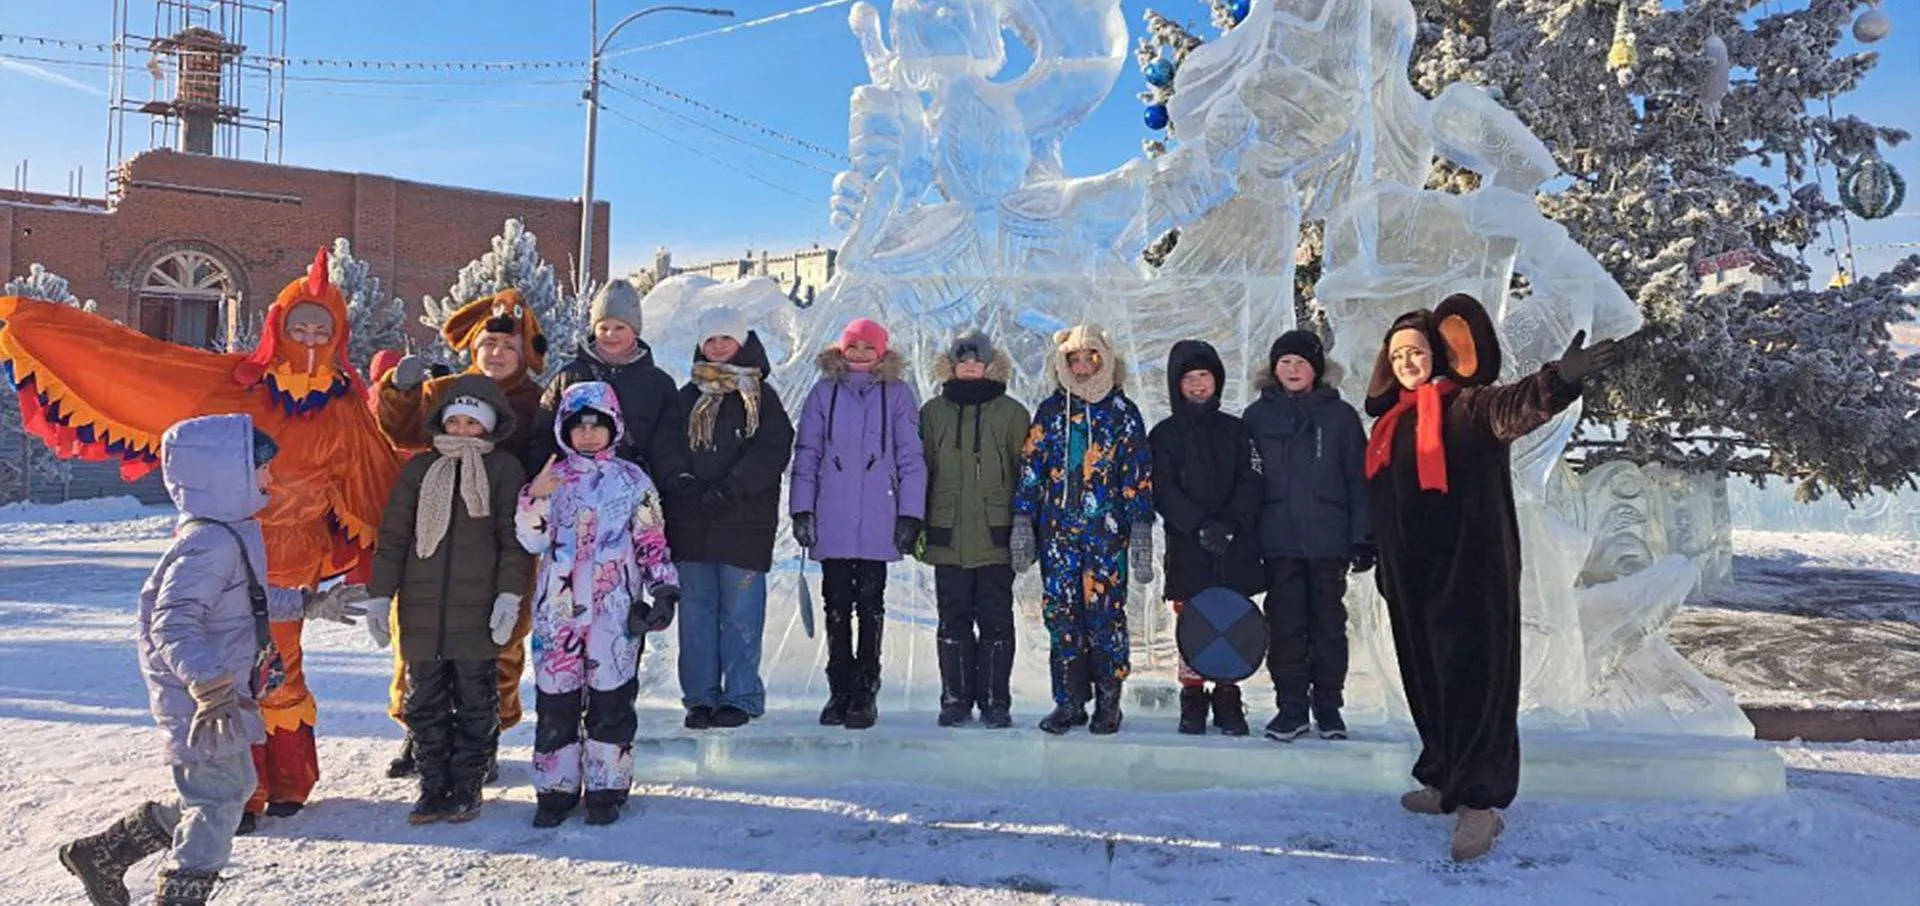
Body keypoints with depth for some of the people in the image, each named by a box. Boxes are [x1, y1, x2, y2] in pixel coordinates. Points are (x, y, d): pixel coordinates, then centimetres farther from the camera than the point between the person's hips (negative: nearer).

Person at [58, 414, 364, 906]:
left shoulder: (231, 533, 9)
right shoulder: (210, 543, -23)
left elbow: (251, 599, 24)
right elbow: (173, 623, -30)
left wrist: (311, 604, 29)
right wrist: (209, 686, -38)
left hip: (221, 690, 11)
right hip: (199, 700, -11)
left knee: (232, 788, 20)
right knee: (219, 802, -1)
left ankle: (102, 852, 31)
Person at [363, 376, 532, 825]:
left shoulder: (504, 469, 4)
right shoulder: (419, 468, 11)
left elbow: (514, 539, 1)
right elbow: (393, 536, 12)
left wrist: (509, 595, -9)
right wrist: (380, 595, 5)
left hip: (478, 610, -3)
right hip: (421, 610, 3)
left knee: (475, 702, 4)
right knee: (425, 702, 8)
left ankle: (467, 787, 16)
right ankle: (434, 785, 18)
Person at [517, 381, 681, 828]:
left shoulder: (633, 480, 5)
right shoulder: (552, 478, 8)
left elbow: (653, 541, 6)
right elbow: (532, 542, 5)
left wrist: (665, 589, -3)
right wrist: (534, 499, -10)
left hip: (615, 610, -1)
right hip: (557, 610, 2)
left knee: (610, 698, 2)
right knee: (555, 699, 4)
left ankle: (606, 789, 13)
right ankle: (556, 789, 16)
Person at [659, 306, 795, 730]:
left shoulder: (761, 397, 4)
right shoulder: (688, 397, 15)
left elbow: (773, 449, -7)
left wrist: (729, 488, -18)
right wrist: (682, 481, -11)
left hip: (744, 520, -3)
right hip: (690, 521, 3)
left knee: (741, 612, -1)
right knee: (696, 610, 6)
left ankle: (741, 697, 9)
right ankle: (701, 696, 15)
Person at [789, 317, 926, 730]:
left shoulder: (898, 394, 4)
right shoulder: (824, 392, 8)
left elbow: (910, 457, 3)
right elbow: (806, 454, 9)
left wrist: (910, 514, -3)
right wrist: (801, 510, 2)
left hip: (877, 521, -2)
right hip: (832, 521, 2)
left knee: (871, 606, 3)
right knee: (836, 606, 7)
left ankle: (866, 692, 10)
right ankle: (840, 690, 16)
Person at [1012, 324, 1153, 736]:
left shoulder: (1122, 412, 6)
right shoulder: (1050, 411, 12)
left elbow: (1139, 474, 2)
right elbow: (1030, 468, 10)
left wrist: (1141, 531, -5)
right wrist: (1022, 521, 2)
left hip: (1107, 532, -2)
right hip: (1057, 531, 3)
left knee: (1105, 615, -4)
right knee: (1061, 616, 2)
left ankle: (1108, 703, 8)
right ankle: (1069, 702, 11)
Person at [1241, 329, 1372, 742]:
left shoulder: (1340, 415, 5)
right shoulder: (1258, 416, 8)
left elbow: (1359, 480, 3)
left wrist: (1362, 538, -3)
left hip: (1328, 539, 0)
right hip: (1278, 541, 1)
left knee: (1328, 623, 6)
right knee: (1285, 625, 2)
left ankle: (1328, 707, 17)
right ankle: (1291, 707, 9)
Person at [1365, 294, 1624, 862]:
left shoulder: (1470, 405, -5)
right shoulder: (1392, 423, 16)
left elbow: (1515, 406, -28)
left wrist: (1560, 379, -49)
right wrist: (1382, 566, 20)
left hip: (1468, 569, -7)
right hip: (1410, 576, 7)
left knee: (1472, 676, -7)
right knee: (1427, 678, 13)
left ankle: (1480, 803, -3)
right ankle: (1447, 781, 26)